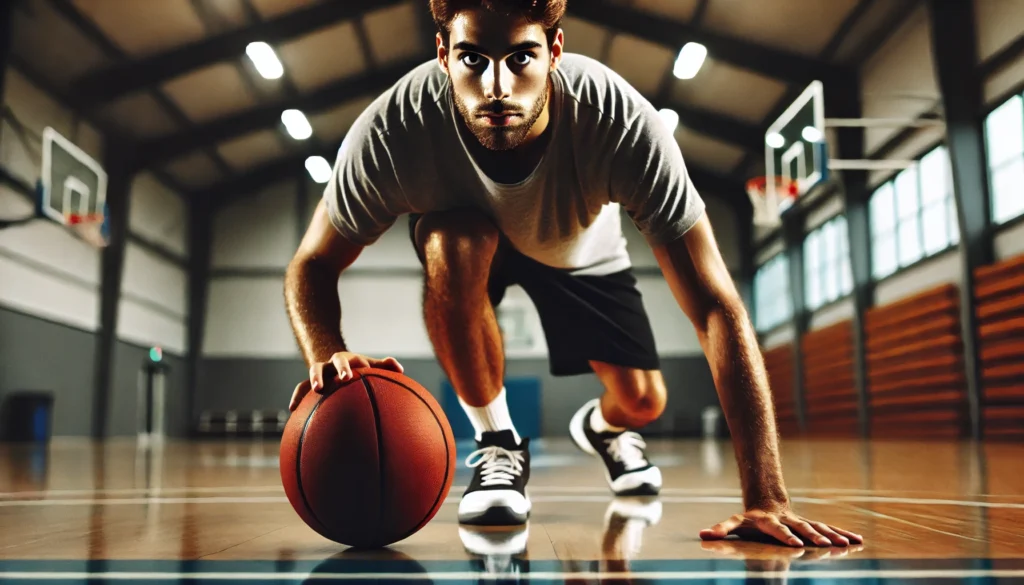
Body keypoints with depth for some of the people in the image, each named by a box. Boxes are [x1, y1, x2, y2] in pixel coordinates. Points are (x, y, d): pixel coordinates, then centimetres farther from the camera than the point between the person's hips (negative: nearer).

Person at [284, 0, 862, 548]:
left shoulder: (624, 124, -40)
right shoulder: (393, 130, -38)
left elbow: (718, 307, -40)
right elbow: (312, 266, -25)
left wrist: (766, 499, -45)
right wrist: (329, 355, -49)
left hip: (581, 250, 1)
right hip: (464, 238, 0)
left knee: (641, 401, -7)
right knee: (455, 243, -35)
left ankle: (602, 425, 35)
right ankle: (498, 443, -9)